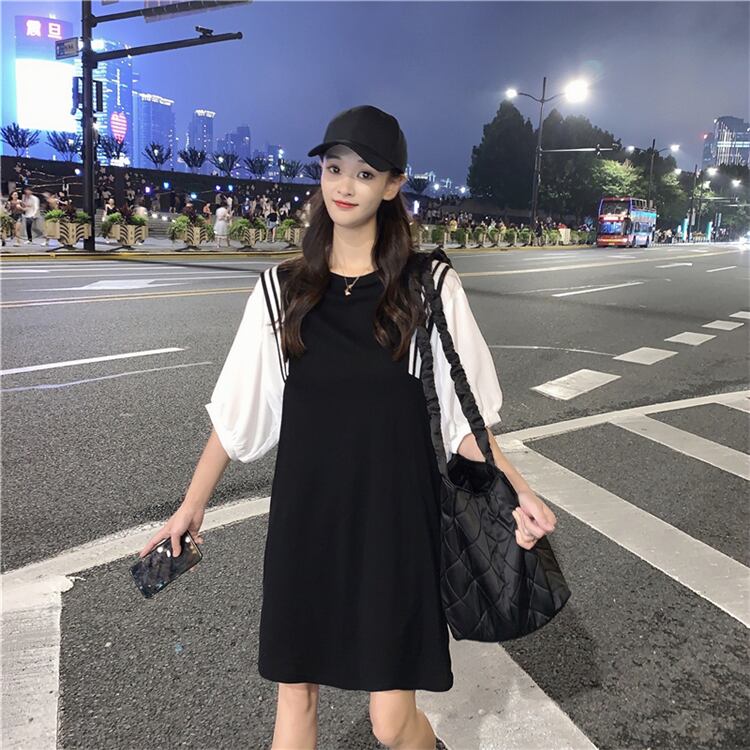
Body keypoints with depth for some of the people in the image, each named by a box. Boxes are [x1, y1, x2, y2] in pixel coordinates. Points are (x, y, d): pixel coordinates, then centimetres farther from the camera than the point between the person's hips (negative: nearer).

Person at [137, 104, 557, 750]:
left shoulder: (430, 287, -4)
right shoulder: (282, 289, 2)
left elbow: (462, 414, -2)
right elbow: (238, 412, 7)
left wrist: (515, 491, -15)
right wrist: (192, 505, 9)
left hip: (395, 514, -2)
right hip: (305, 512, 2)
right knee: (296, 693, 12)